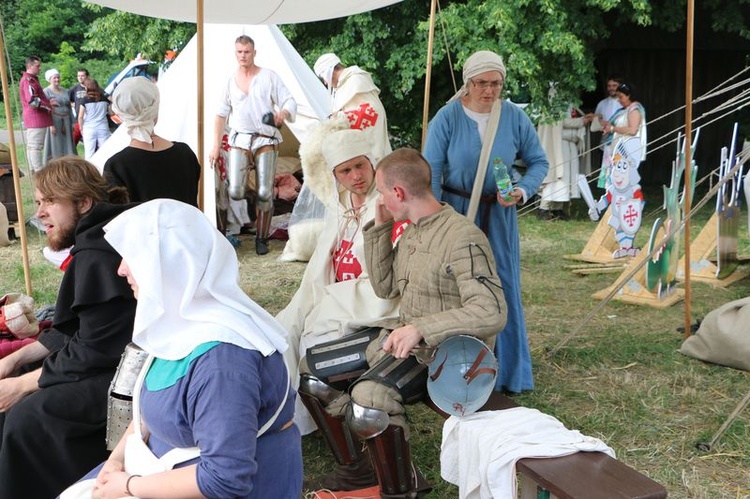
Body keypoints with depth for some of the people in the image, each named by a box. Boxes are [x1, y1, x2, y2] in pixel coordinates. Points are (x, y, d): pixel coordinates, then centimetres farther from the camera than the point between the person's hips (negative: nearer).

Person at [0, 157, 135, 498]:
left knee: (29, 416, -18)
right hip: (120, 357, 11)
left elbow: (92, 351, -22)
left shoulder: (99, 256, -23)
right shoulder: (94, 242, 10)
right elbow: (75, 329, 15)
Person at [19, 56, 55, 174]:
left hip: (32, 120, 11)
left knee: (31, 146, 13)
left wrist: (48, 102, 11)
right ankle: (39, 172, -10)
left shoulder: (31, 79, 19)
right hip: (36, 119, -11)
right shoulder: (28, 80, -14)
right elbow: (33, 101, -23)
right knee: (36, 146, -10)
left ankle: (34, 171, 20)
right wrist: (49, 106, -12)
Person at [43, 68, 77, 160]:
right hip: (54, 121, -6)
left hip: (66, 121, 6)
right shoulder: (47, 92, -3)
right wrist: (51, 125, -19)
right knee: (55, 146, -4)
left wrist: (72, 122, 12)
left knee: (67, 145, 4)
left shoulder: (64, 91, 15)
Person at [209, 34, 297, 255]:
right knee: (235, 192, -12)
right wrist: (216, 145, 11)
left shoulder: (269, 76, 4)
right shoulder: (230, 81, 12)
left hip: (265, 140, -2)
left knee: (265, 193, -4)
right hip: (239, 139, 2)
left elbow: (290, 101, 0)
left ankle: (261, 239, 9)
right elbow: (221, 114, 17)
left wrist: (283, 114, -24)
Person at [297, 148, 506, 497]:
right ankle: (353, 466, 16)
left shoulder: (462, 239, -20)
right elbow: (385, 288, 14)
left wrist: (421, 329, -34)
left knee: (368, 397, -34)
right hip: (401, 339, 9)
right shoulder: (410, 232, 9)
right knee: (311, 372, 3)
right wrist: (379, 228, 6)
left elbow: (492, 313, -28)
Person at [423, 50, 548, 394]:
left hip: (499, 215, 2)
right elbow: (431, 172, -8)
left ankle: (509, 371, 20)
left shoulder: (514, 117, -2)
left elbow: (539, 162, 6)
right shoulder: (447, 117, -8)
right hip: (457, 212, -2)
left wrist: (523, 190, -13)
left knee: (503, 287, 5)